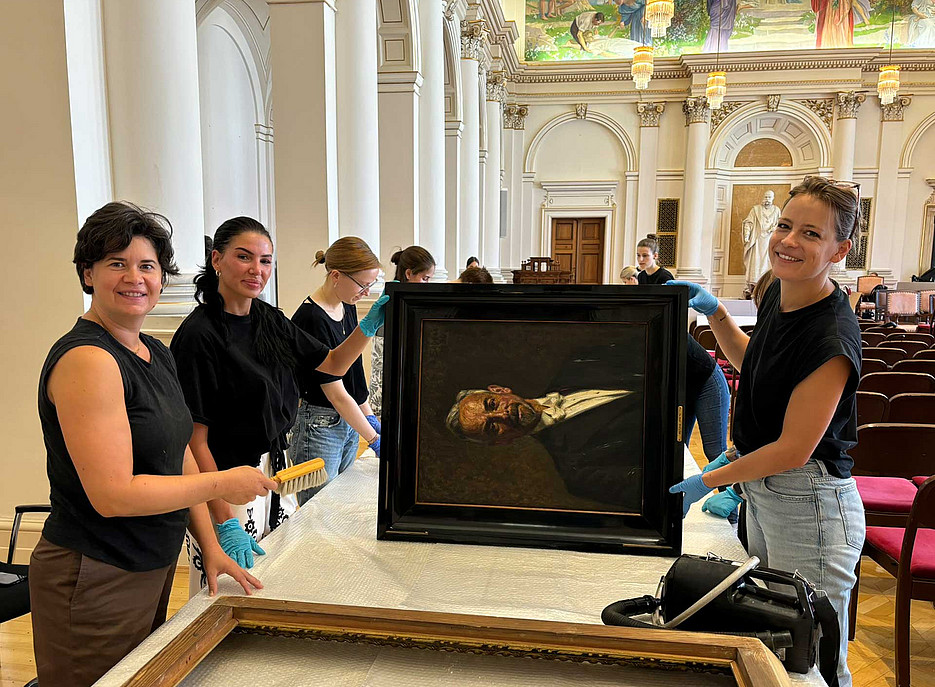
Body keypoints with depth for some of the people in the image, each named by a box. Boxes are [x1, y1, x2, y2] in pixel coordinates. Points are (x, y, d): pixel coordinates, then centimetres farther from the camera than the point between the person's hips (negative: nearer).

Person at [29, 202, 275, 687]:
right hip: (96, 583, -9)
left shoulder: (157, 354, 7)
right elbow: (113, 494, -24)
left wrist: (210, 546, 5)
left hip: (154, 568, 9)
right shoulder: (87, 359, -21)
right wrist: (222, 485, -16)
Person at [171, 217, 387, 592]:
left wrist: (369, 326, -5)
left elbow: (334, 364, 13)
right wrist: (226, 522, -23)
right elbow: (194, 439, -19)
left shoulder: (269, 319, 5)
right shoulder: (198, 335, -17)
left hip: (274, 469, 7)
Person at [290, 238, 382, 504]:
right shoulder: (312, 319, -21)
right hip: (317, 425, -8)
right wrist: (375, 441, -15)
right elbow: (335, 393, -20)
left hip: (349, 421, 8)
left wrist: (370, 417, 10)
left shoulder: (347, 306, 5)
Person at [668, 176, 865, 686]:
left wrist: (707, 481, -11)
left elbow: (794, 449, -22)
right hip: (763, 492, 9)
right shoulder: (778, 294, 1)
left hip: (809, 507, -8)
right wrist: (715, 314, 6)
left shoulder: (832, 337, -25)